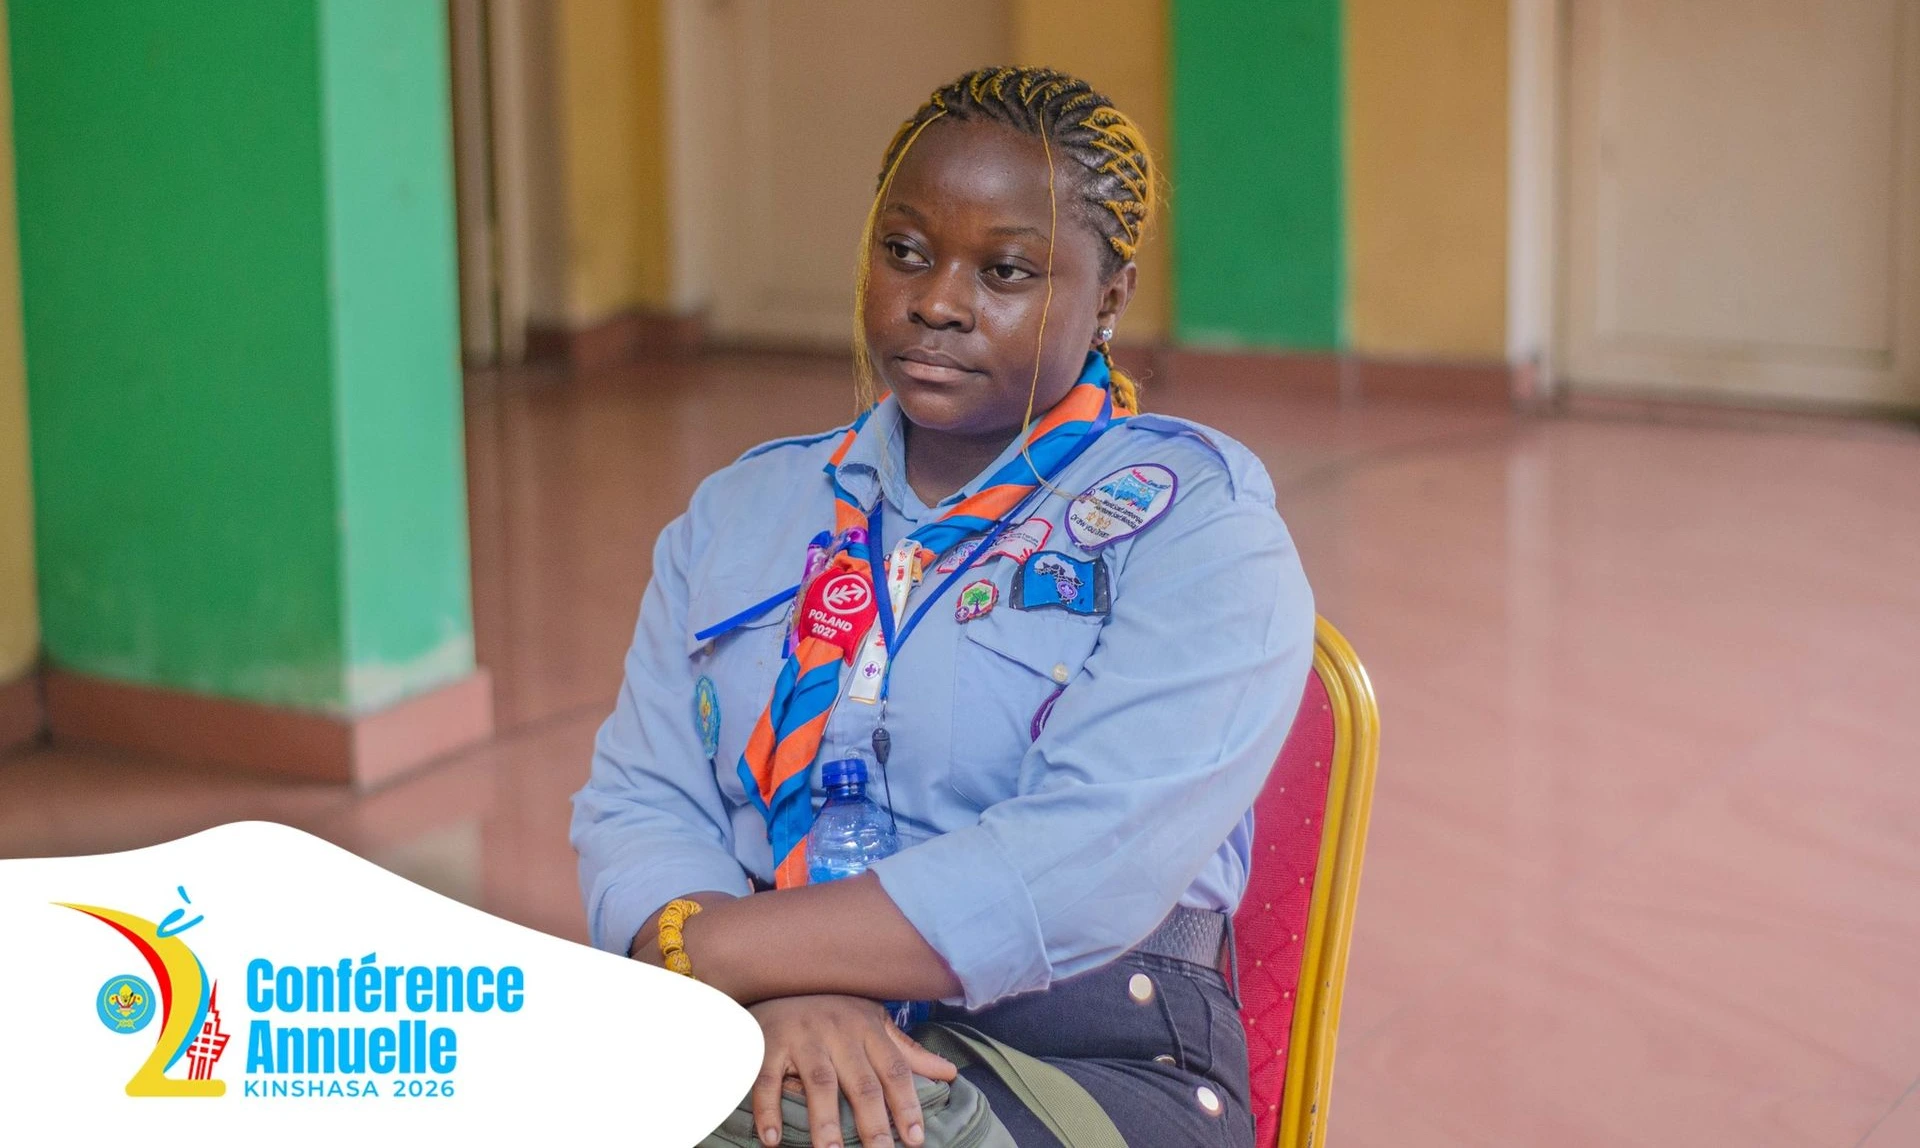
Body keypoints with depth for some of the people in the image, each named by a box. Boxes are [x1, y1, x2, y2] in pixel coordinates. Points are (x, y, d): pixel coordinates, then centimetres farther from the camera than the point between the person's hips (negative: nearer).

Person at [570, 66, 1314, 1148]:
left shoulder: (1193, 521, 2)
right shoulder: (741, 511, 19)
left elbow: (1086, 873, -12)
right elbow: (638, 808, 8)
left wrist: (700, 946, -12)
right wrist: (781, 998, -13)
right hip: (771, 1050, 4)